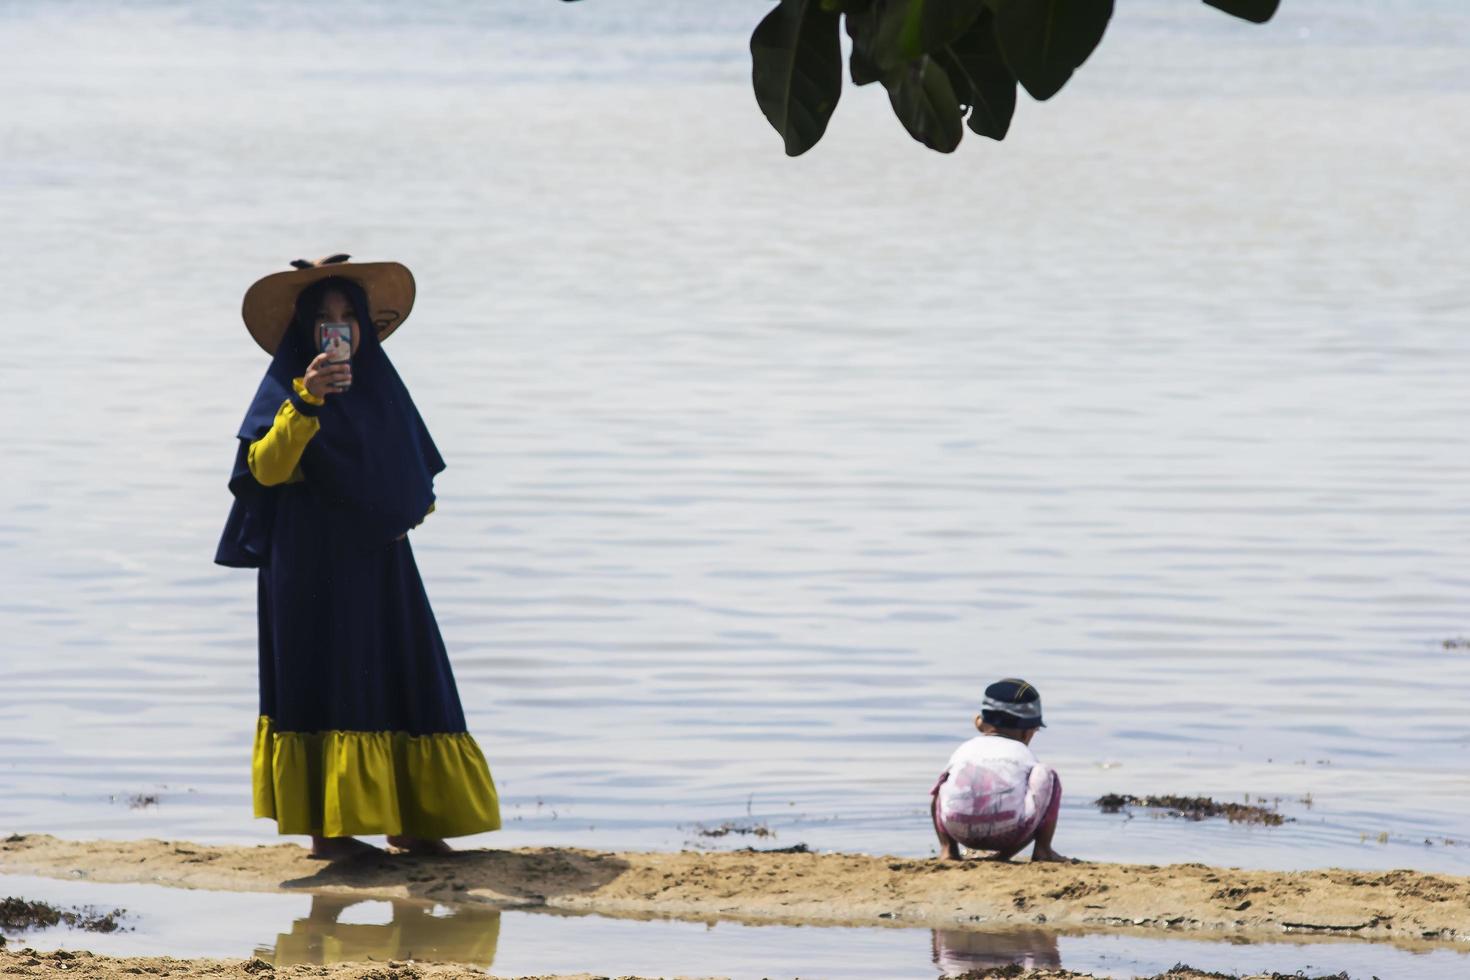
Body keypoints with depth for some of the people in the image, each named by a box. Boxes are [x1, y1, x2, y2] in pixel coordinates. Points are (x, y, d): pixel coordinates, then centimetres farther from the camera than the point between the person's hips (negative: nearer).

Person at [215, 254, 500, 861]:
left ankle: (409, 819, 5)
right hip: (313, 560, -6)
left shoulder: (379, 384, 14)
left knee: (404, 675, 1)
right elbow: (265, 467, -20)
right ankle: (326, 828, -5)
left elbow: (413, 473, 24)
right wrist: (304, 401, -30)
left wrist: (409, 512, 5)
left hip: (377, 560, 6)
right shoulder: (287, 386, -5)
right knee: (326, 679, -7)